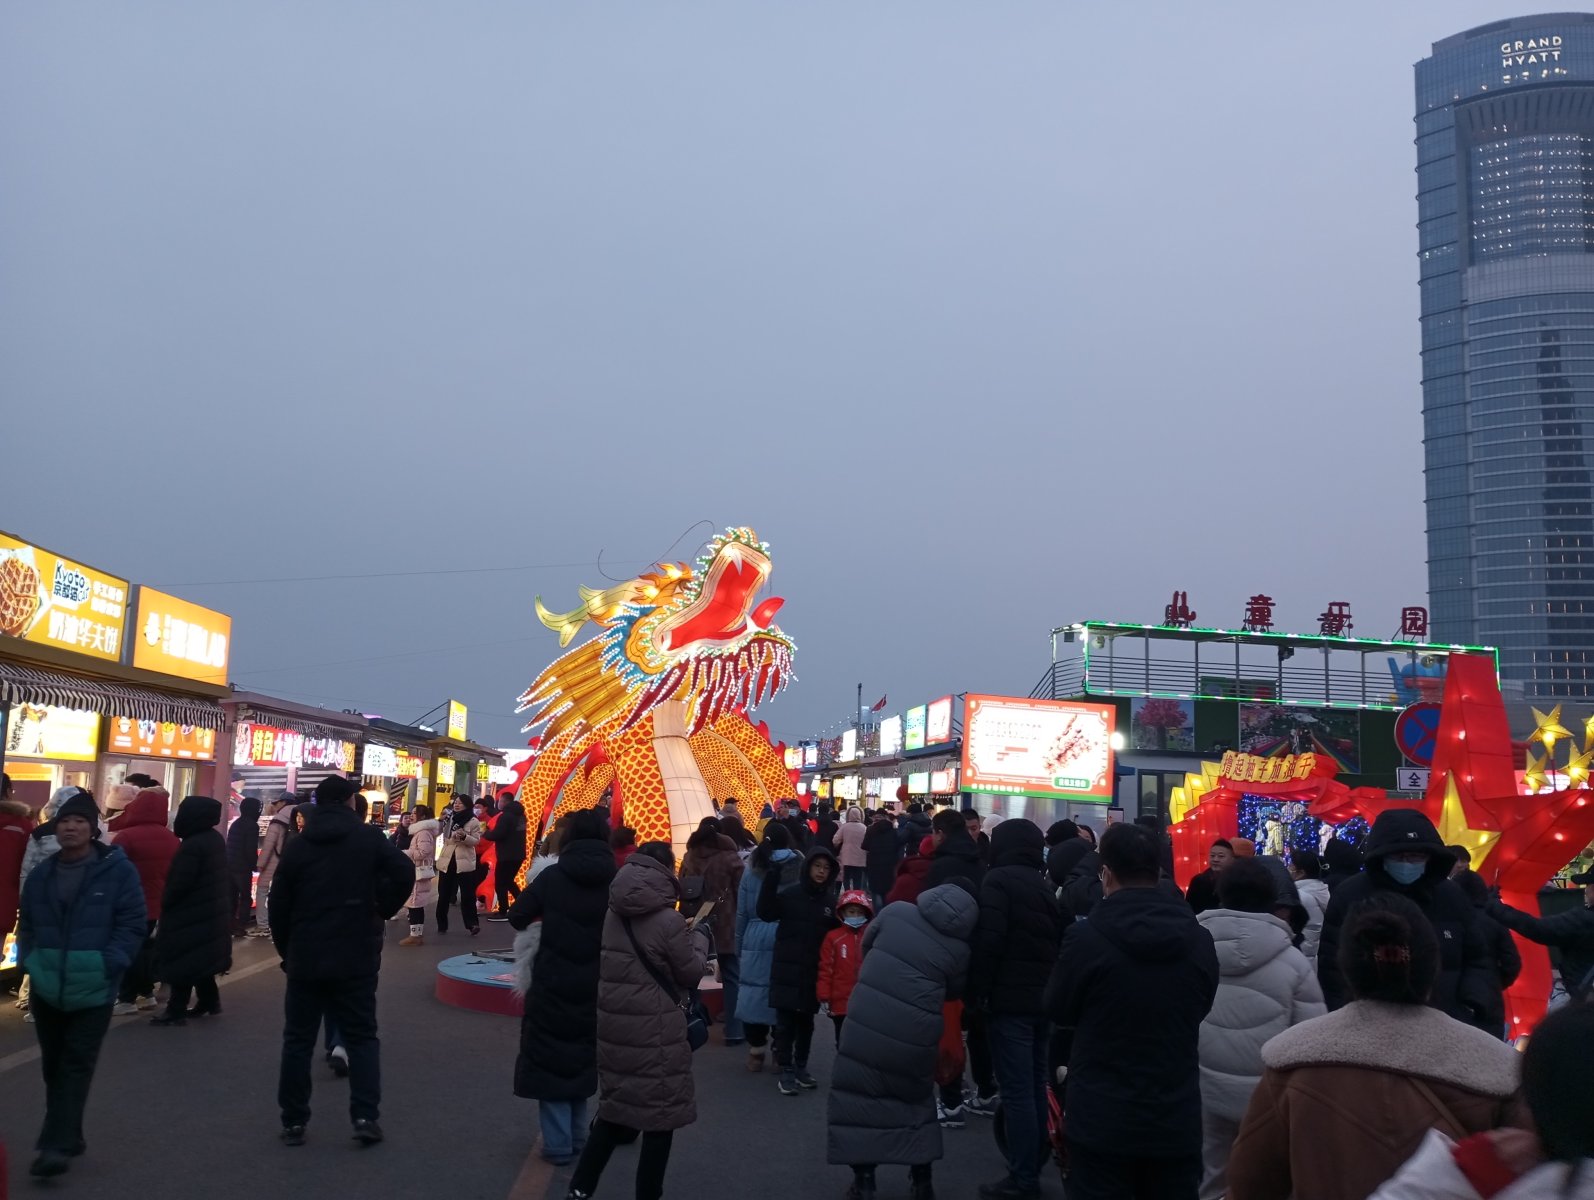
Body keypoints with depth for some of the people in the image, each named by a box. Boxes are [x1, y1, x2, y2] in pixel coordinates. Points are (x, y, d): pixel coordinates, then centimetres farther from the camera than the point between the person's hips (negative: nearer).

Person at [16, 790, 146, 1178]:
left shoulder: (118, 870, -9)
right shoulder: (41, 875, 6)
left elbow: (132, 924, -9)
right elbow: (26, 925, 15)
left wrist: (108, 965, -16)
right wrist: (30, 961, 0)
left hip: (93, 989, -5)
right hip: (47, 988, 5)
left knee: (76, 1066, -4)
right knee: (53, 1065, 16)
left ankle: (57, 1145, -2)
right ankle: (66, 1137, 31)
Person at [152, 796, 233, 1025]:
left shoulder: (191, 846, -22)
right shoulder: (215, 839, 8)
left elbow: (179, 883, -22)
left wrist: (164, 903, -4)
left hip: (191, 914, -9)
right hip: (212, 912, 9)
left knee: (182, 961, -3)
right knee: (200, 959, 19)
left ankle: (176, 1010, 1)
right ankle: (209, 1002, 25)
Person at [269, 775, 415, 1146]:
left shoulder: (297, 845, 6)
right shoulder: (369, 837, -2)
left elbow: (278, 905, 7)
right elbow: (404, 873, -18)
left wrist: (287, 951, 16)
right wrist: (383, 910, -3)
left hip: (305, 958, 2)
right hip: (356, 958, -2)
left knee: (298, 1039, 11)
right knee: (361, 1036, 6)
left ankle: (293, 1122, 13)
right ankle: (366, 1117, -4)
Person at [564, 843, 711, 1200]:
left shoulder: (613, 914, 4)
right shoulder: (668, 919, -15)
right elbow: (691, 973, -6)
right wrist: (700, 937, 11)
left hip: (613, 1023, 7)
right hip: (654, 1030, -6)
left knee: (614, 1107, 19)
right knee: (660, 1116, 8)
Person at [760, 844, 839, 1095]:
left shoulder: (831, 901, 2)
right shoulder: (790, 893, -8)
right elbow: (766, 913, -21)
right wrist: (772, 877, -30)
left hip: (814, 972, 3)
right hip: (787, 970, -3)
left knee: (806, 1021, 14)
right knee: (786, 1021, 2)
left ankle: (801, 1067, 27)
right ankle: (785, 1070, 12)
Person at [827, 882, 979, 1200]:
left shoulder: (896, 911, 2)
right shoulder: (960, 950, 0)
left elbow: (866, 944, 17)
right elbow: (954, 991, 12)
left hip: (866, 1023, -1)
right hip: (916, 1034, 1)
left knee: (858, 1097, 12)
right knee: (917, 1099, 23)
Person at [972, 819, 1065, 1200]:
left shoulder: (999, 880, -9)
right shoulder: (1045, 886, 15)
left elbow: (990, 939, -18)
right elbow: (1059, 941, 16)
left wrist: (978, 990, -12)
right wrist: (1050, 988, 16)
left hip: (1009, 999, -8)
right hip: (1043, 999, 8)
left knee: (1016, 1090, -5)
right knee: (1035, 1085, 14)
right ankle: (1033, 1168, 22)